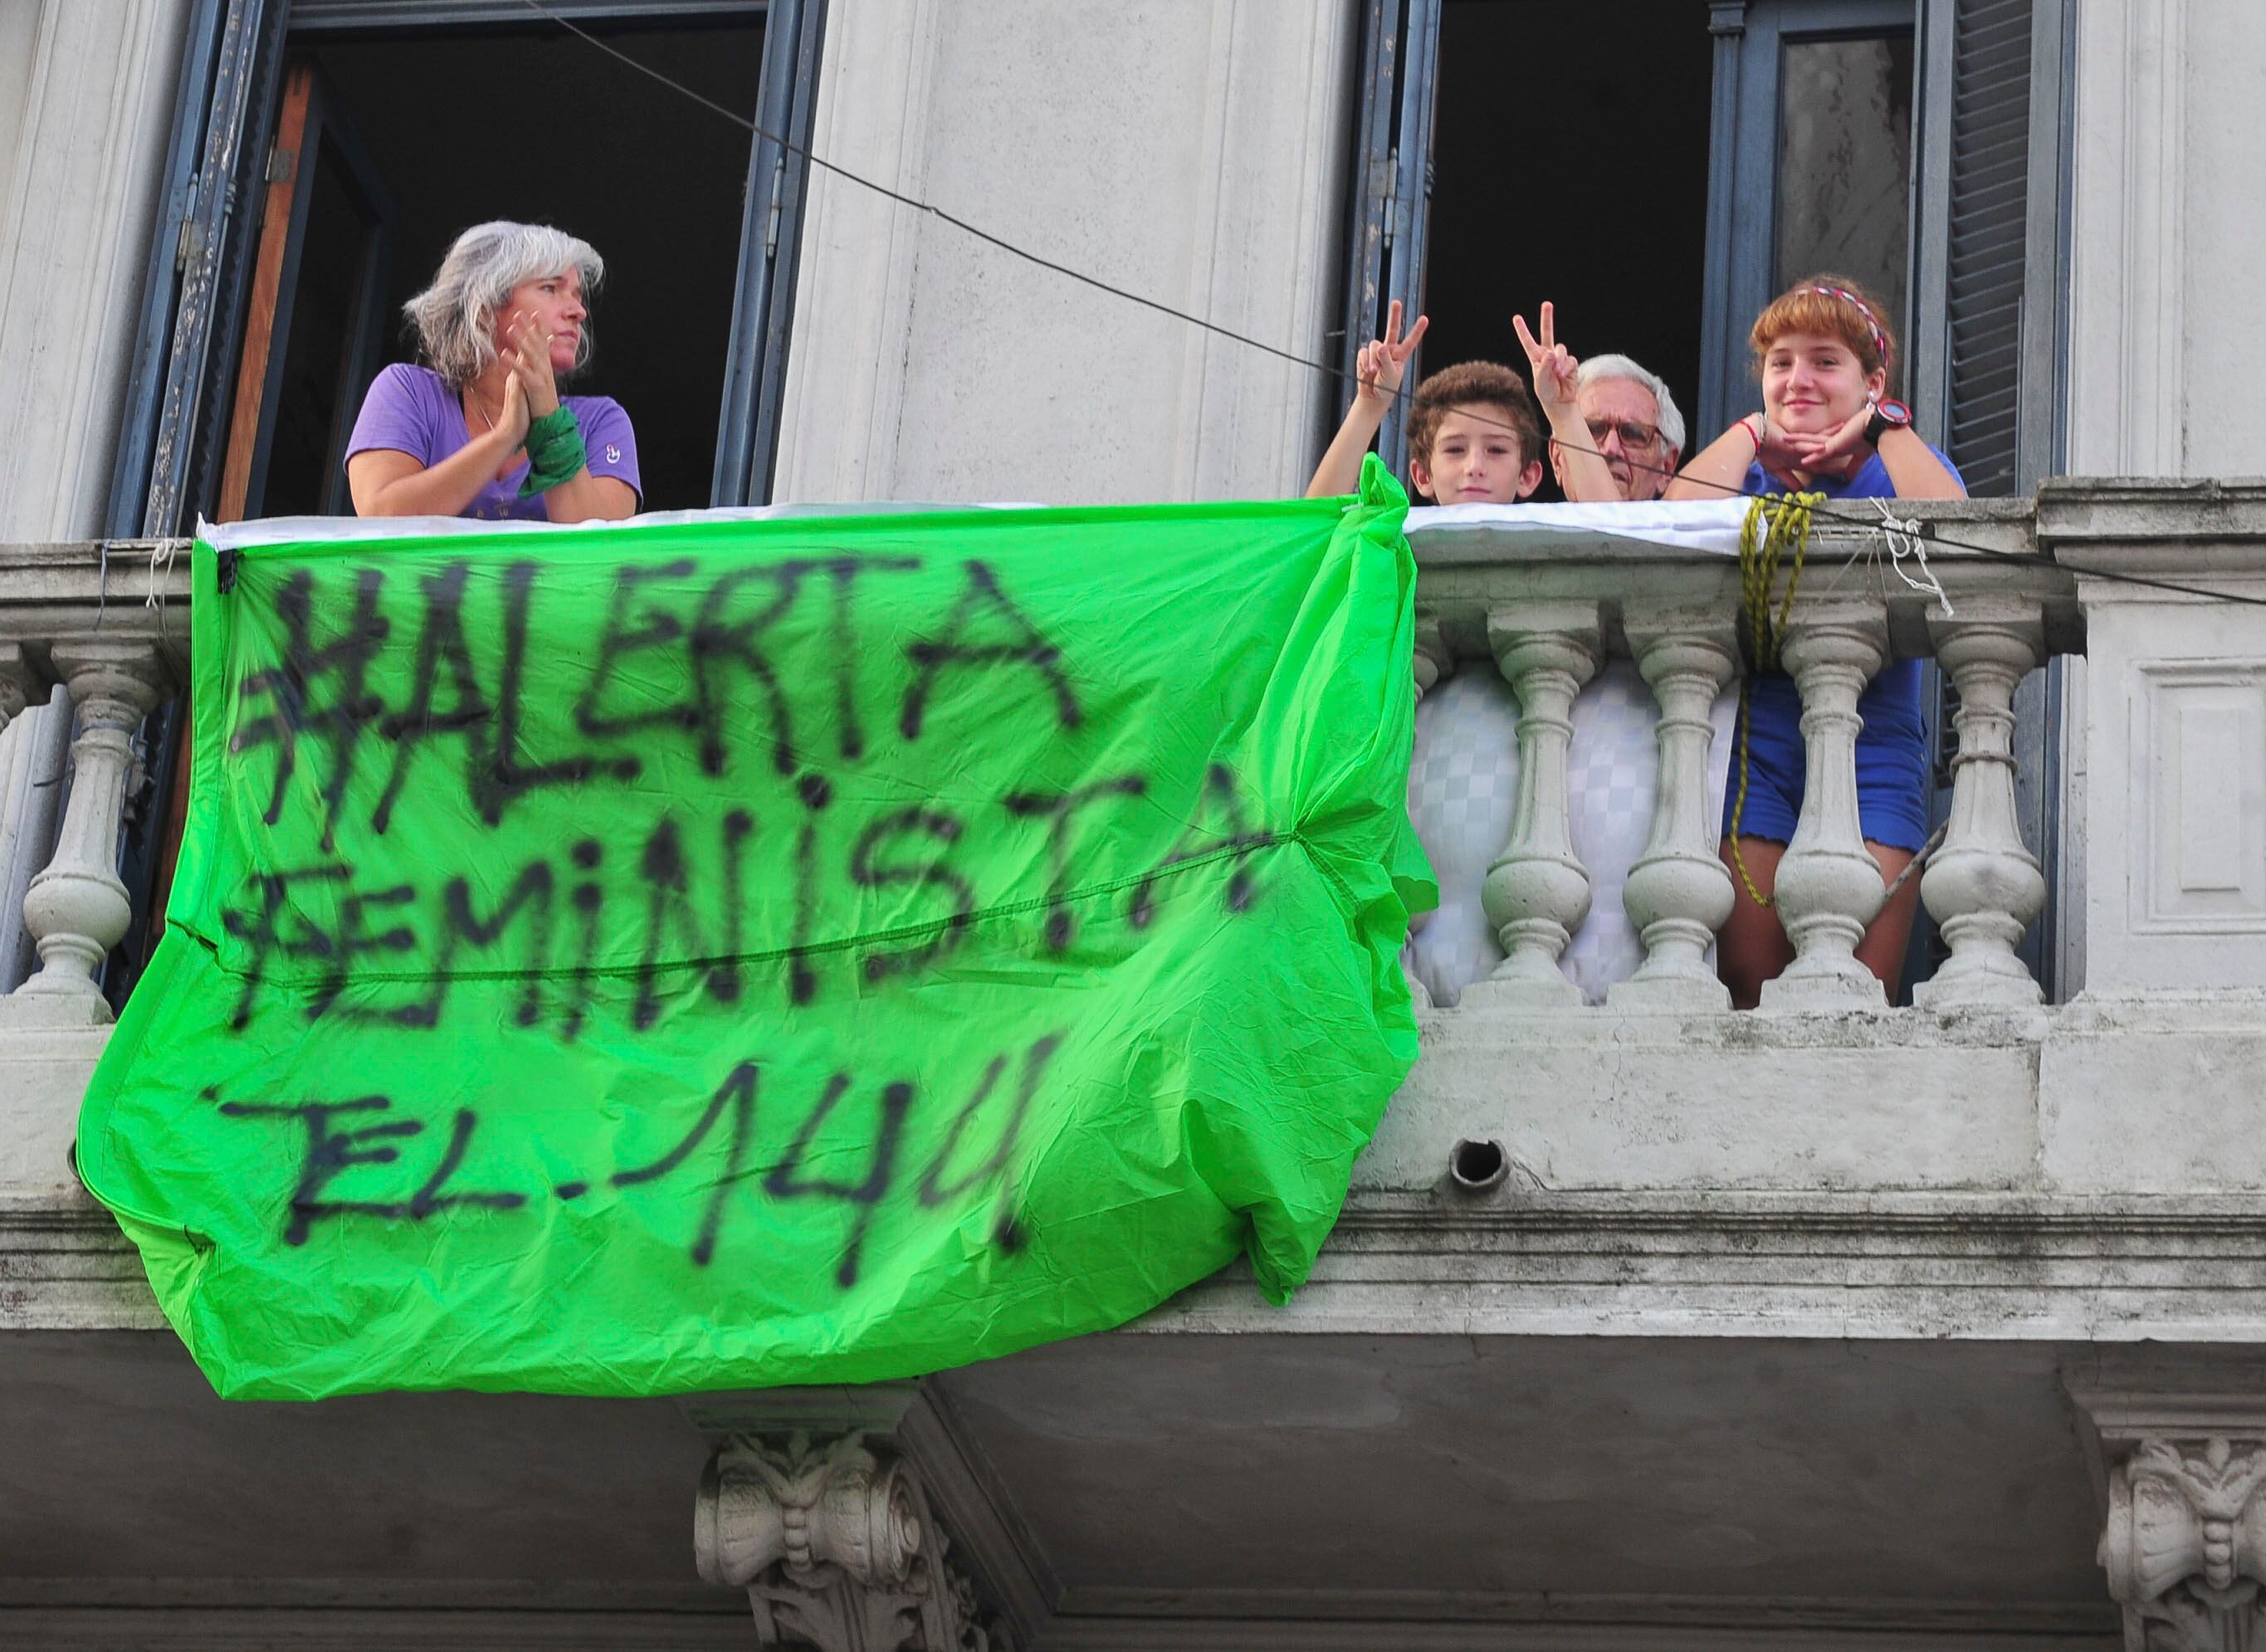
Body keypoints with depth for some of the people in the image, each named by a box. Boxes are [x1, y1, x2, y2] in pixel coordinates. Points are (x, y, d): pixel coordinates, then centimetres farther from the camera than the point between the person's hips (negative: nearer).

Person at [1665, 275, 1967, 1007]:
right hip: (1757, 746, 1)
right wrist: (1755, 434, 5)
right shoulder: (1747, 476, 17)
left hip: (1874, 748, -1)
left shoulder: (1905, 471, 15)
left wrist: (1886, 425, 1)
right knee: (1750, 991, -9)